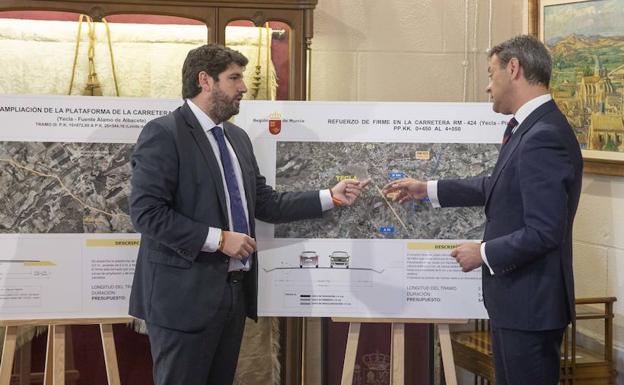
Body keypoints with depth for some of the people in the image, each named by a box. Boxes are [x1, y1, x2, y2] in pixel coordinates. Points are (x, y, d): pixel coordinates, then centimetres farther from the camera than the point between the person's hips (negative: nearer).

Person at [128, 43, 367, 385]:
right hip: (185, 295, -8)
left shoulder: (237, 138, 15)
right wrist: (219, 239, -18)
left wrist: (331, 197, 9)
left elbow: (265, 203, 15)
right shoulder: (163, 134, -11)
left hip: (234, 292, 8)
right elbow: (147, 212, -18)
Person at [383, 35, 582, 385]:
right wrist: (427, 189, 21)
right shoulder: (533, 127, 6)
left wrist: (483, 253, -15)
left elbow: (543, 232, -28)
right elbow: (499, 188, 19)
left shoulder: (543, 137, -24)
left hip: (530, 303, -10)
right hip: (516, 295, 10)